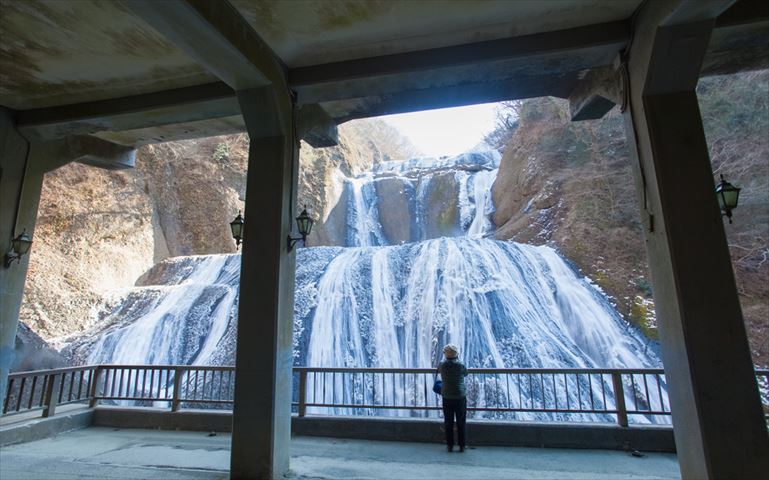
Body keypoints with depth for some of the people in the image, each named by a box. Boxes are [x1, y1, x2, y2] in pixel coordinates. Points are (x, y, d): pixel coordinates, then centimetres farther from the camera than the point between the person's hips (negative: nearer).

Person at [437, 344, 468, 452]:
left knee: (448, 423, 11)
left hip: (447, 398, 1)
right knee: (461, 423, 11)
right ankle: (461, 446, 16)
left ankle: (450, 445, 17)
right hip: (460, 398, -1)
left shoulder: (442, 365, -9)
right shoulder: (461, 366, -13)